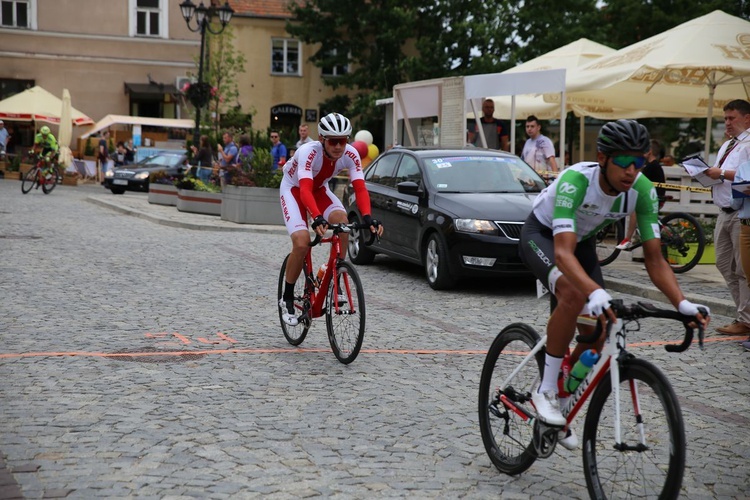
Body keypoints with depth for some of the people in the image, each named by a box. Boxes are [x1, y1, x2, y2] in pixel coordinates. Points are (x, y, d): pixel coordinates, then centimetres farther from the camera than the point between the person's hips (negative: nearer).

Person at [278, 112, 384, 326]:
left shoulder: (351, 155, -24)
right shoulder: (308, 152, -36)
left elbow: (360, 188, -32)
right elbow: (305, 190, -48)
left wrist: (368, 217, -50)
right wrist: (317, 218, -64)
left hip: (319, 189, 4)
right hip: (293, 189, -4)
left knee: (341, 220, -29)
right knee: (302, 242, -24)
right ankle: (287, 299, -4)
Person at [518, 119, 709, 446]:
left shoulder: (643, 190, -24)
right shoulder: (575, 181, -38)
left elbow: (654, 259, -23)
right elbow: (563, 253, -48)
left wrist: (682, 303, -40)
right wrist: (596, 293, -66)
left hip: (582, 241, 5)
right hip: (541, 235, -5)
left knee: (596, 337, -5)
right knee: (574, 295, -36)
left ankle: (558, 411, 19)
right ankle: (546, 391, -20)